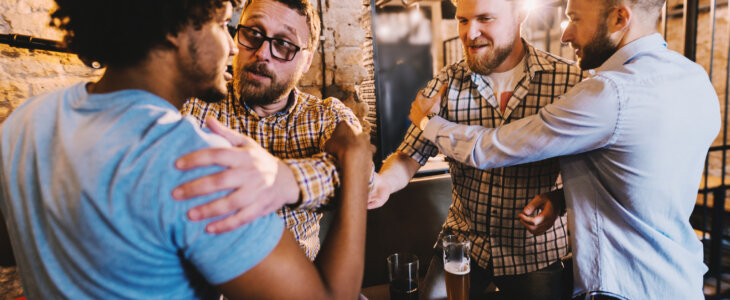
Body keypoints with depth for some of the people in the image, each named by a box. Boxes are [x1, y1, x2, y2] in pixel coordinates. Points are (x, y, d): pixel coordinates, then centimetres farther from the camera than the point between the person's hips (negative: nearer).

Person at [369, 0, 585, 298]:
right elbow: (410, 154, -9)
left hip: (537, 249, -1)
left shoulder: (570, 80, -14)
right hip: (462, 240, 2)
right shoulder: (445, 84, -8)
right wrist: (384, 181, -30)